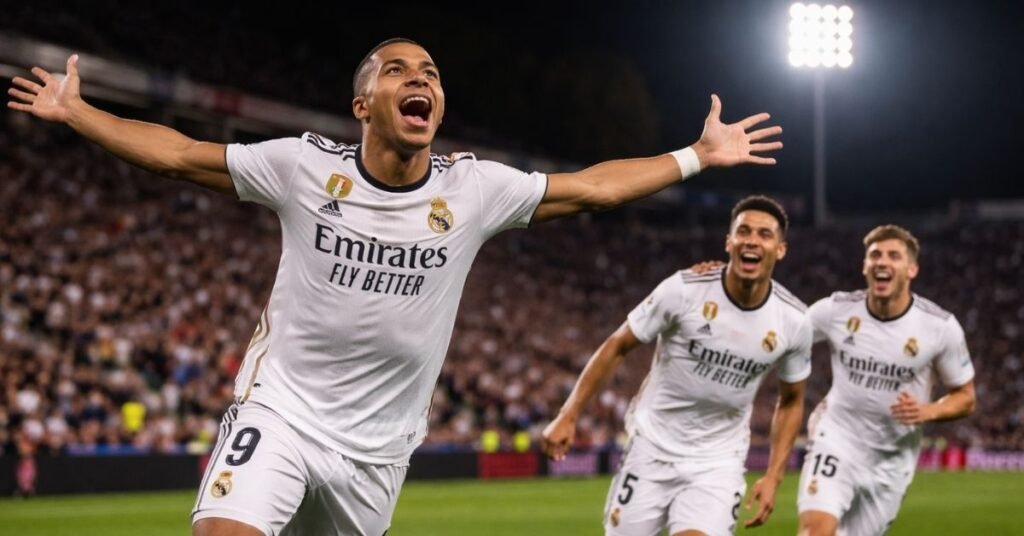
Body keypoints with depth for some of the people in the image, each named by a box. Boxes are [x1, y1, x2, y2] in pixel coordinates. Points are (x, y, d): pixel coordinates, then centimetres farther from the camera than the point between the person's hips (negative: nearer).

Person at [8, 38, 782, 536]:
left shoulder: (474, 189, -4)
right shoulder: (306, 165, -7)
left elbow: (592, 188, 6)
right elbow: (179, 154, 2)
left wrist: (699, 156, 6)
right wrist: (75, 112, -1)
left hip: (375, 446, 3)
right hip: (280, 409, -3)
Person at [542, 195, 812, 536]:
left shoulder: (793, 322, -8)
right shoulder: (684, 290, -16)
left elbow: (791, 401, 8)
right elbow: (617, 347, -4)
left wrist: (773, 477, -1)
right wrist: (569, 416, -7)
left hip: (718, 462, 1)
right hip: (653, 447, 0)